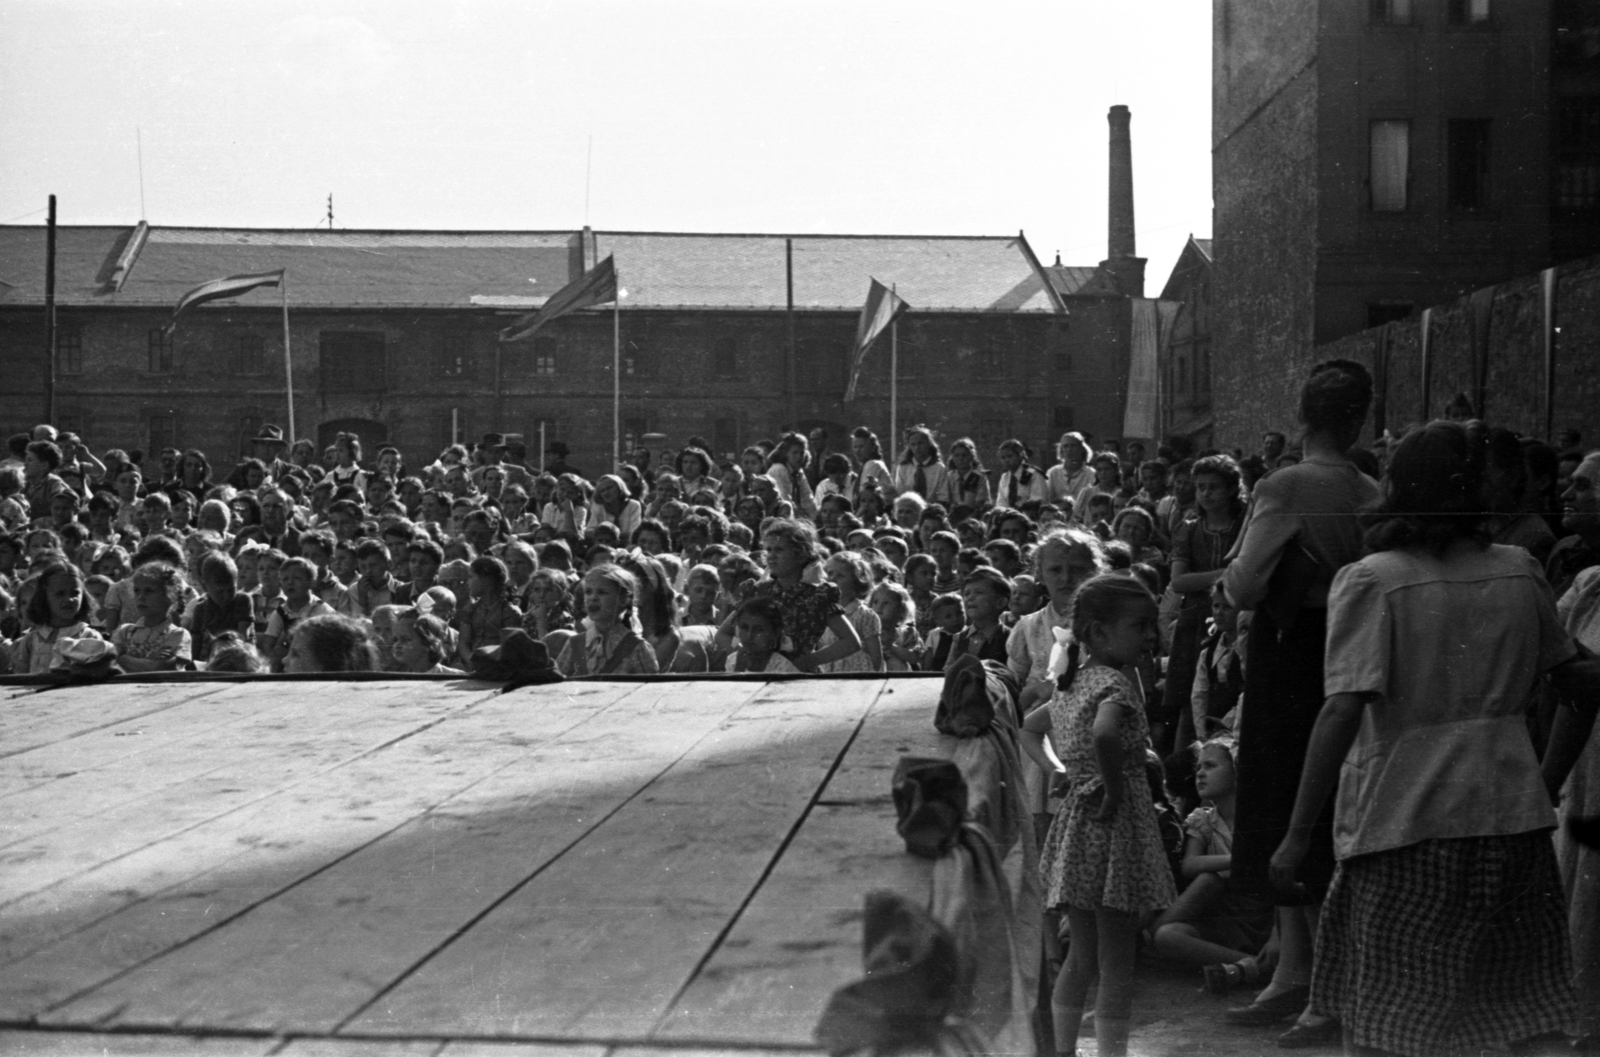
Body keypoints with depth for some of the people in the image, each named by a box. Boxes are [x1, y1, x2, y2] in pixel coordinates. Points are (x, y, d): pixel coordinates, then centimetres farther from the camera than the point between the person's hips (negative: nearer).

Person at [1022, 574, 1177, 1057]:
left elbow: (1030, 728, 25)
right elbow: (1104, 734, -37)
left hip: (1076, 822, 9)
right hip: (1114, 826, -9)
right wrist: (1115, 789, -24)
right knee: (1116, 962, -2)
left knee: (1081, 957, 16)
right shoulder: (1116, 683, -16)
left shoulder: (1075, 682, 11)